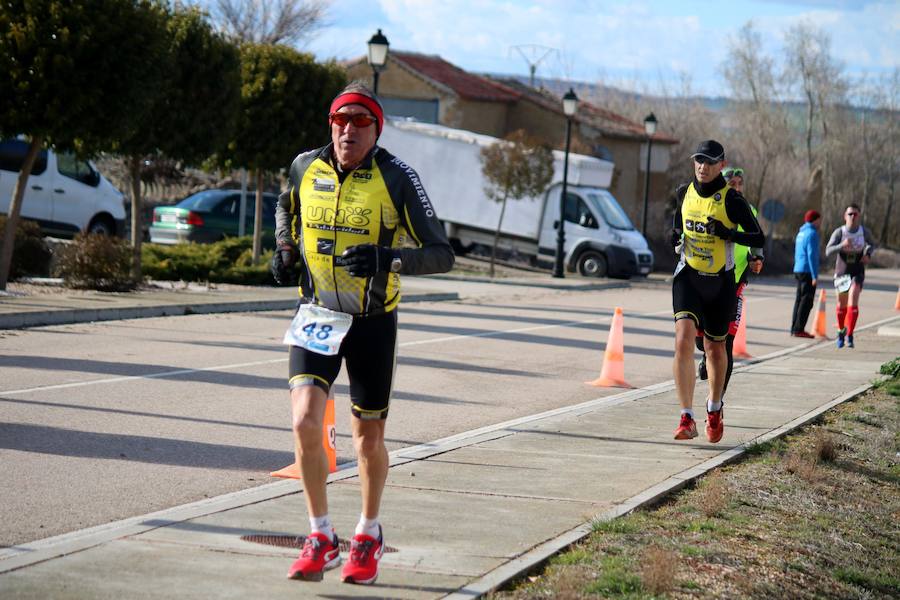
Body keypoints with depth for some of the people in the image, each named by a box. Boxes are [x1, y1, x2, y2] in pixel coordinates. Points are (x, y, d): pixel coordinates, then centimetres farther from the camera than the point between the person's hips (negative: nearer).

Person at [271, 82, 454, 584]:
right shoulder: (306, 167, -3)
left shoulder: (396, 177, -15)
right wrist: (285, 249, 4)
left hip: (374, 322, -2)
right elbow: (288, 205, 23)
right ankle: (321, 540, -1)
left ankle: (369, 535, 33)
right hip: (317, 316, 2)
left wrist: (388, 258, -34)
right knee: (305, 420, -16)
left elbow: (442, 254, -17)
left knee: (369, 439, 9)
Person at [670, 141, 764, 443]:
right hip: (688, 277, 2)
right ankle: (687, 418, -20)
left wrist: (727, 233, -25)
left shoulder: (731, 199, -11)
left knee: (715, 348, 12)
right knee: (684, 338, -19)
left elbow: (759, 238, -10)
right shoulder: (684, 193, 3)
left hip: (720, 282, -2)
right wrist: (676, 235, 4)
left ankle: (714, 407, 40)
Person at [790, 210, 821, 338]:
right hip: (807, 270, -9)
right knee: (806, 301, -7)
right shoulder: (812, 233, -11)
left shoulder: (801, 233, 17)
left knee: (800, 300, 11)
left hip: (798, 270, 9)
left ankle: (794, 329, 11)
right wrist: (815, 275, -18)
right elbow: (812, 255, -17)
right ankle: (799, 329, -11)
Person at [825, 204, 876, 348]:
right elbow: (828, 251, -19)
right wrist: (842, 245, -36)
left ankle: (849, 335, -21)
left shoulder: (864, 231, -5)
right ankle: (841, 331, 40)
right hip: (841, 272, 1)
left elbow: (872, 244, 17)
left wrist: (868, 254, -5)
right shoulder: (839, 232, -10)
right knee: (842, 305, 15)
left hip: (857, 272, -1)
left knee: (853, 302, -20)